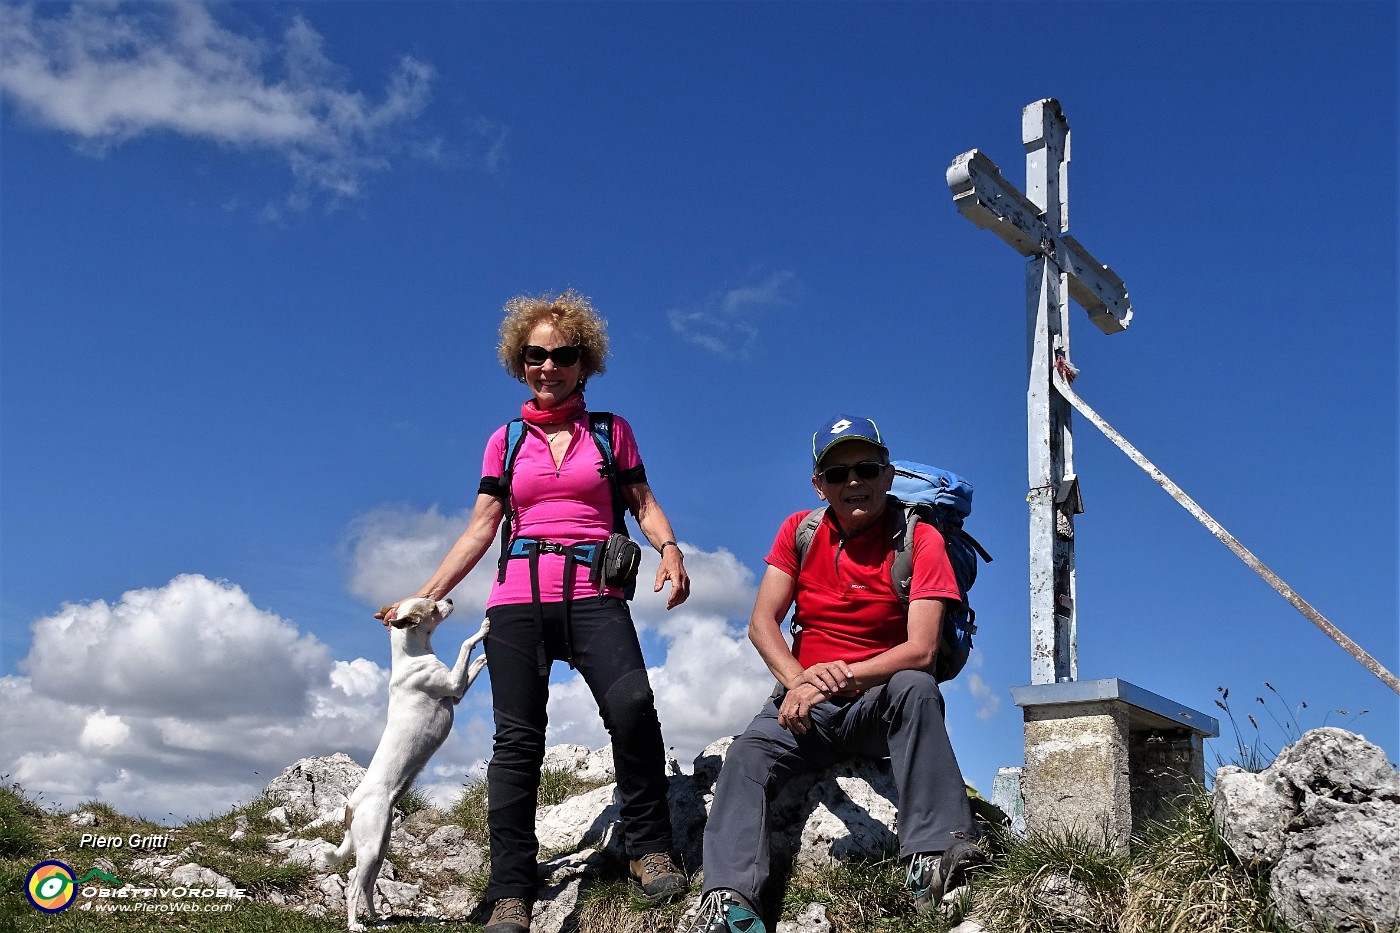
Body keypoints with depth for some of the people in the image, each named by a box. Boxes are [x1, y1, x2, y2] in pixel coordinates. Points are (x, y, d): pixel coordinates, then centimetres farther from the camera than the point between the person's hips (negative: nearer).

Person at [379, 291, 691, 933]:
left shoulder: (611, 432, 14)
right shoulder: (507, 441, 17)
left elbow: (644, 504, 10)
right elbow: (481, 529, 15)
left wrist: (669, 548, -11)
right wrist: (425, 597, 7)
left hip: (593, 595, -2)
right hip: (518, 599, 2)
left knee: (631, 704, -26)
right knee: (517, 737, -6)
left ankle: (648, 848, -11)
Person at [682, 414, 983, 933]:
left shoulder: (919, 539, -7)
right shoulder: (799, 531, 3)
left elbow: (920, 650, -17)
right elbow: (762, 623, -3)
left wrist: (838, 678, -28)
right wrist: (798, 680, -24)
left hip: (881, 703, -2)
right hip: (805, 701, 3)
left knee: (916, 686, -34)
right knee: (746, 756, -24)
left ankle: (935, 854, -35)